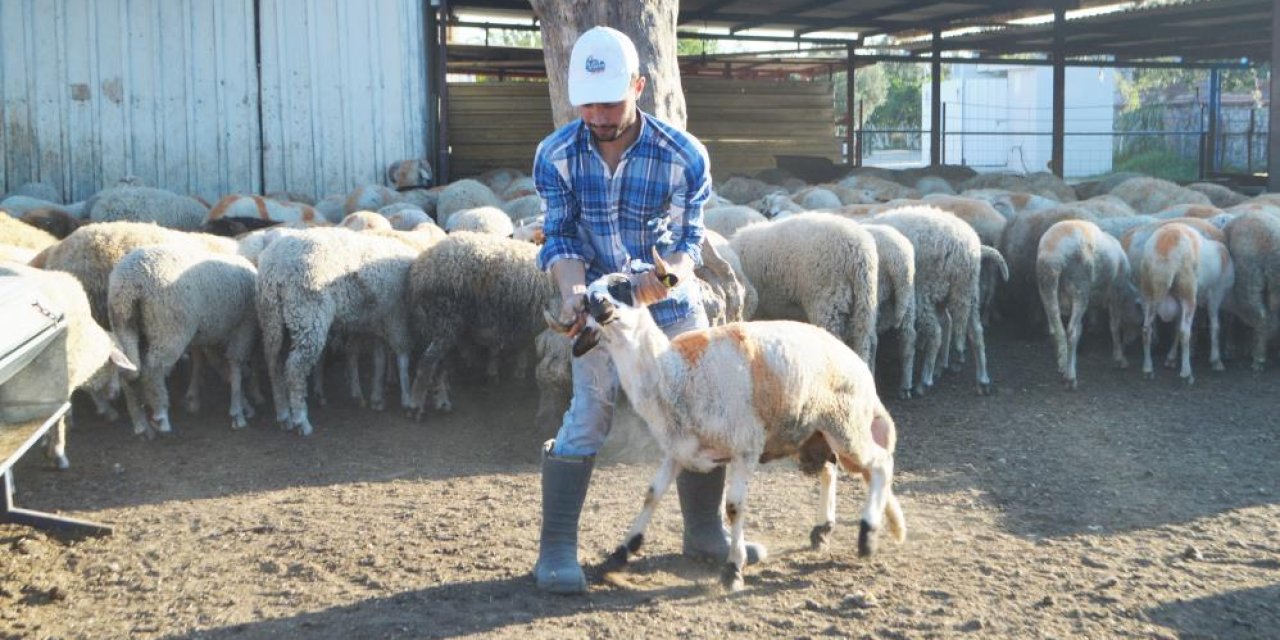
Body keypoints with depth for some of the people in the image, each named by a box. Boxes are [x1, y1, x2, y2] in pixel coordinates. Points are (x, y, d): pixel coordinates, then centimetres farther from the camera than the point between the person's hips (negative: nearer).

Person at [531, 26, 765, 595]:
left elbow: (688, 236, -11)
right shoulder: (556, 155, -14)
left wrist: (669, 272, -33)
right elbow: (560, 238, -11)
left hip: (669, 297, 2)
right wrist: (572, 289, -31)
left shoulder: (684, 156, -17)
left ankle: (704, 530, 27)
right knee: (588, 412, -11)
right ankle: (556, 549, -5)